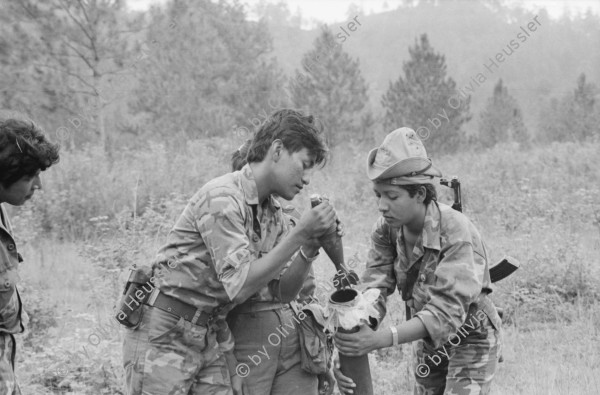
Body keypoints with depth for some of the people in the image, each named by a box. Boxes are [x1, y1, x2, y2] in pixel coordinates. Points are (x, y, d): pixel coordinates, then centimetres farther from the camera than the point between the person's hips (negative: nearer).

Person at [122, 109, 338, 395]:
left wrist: (309, 249, -9)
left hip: (213, 335, 7)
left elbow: (284, 291, 8)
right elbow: (240, 284, -24)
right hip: (164, 336, -7)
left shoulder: (273, 215, 8)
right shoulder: (223, 197, -18)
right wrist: (299, 234, -24)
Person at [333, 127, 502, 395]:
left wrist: (382, 339, -47)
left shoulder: (457, 233, -30)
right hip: (427, 343, 6)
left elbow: (446, 311, -35)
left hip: (470, 341, -6)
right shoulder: (387, 230, -12)